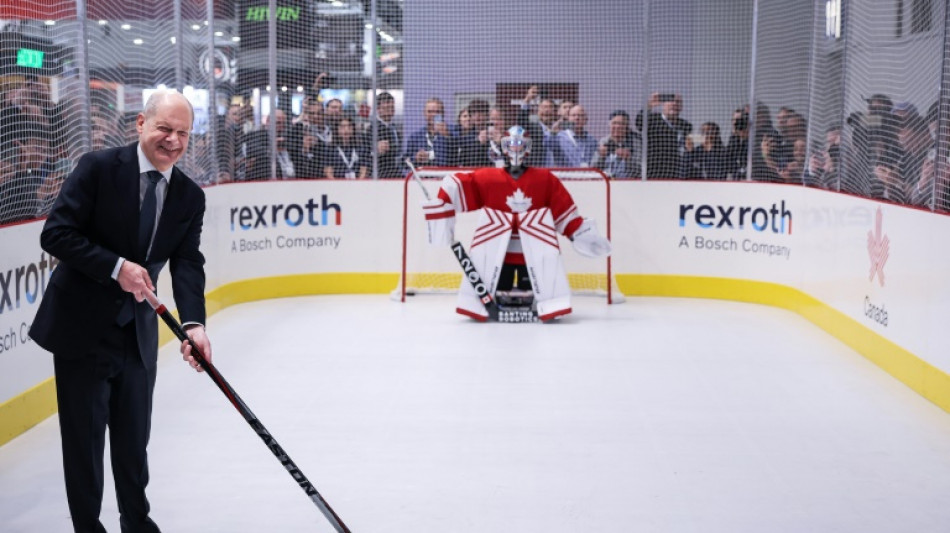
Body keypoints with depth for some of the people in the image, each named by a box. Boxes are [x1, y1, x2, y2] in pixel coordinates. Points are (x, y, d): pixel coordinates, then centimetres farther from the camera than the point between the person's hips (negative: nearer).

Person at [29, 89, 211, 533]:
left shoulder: (190, 197, 1)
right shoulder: (99, 168, -12)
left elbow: (187, 263, -7)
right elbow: (55, 234, -16)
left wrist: (193, 323, -23)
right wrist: (117, 267, -25)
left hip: (137, 334, 5)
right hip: (83, 328, -4)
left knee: (134, 439, 17)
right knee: (85, 440, 5)